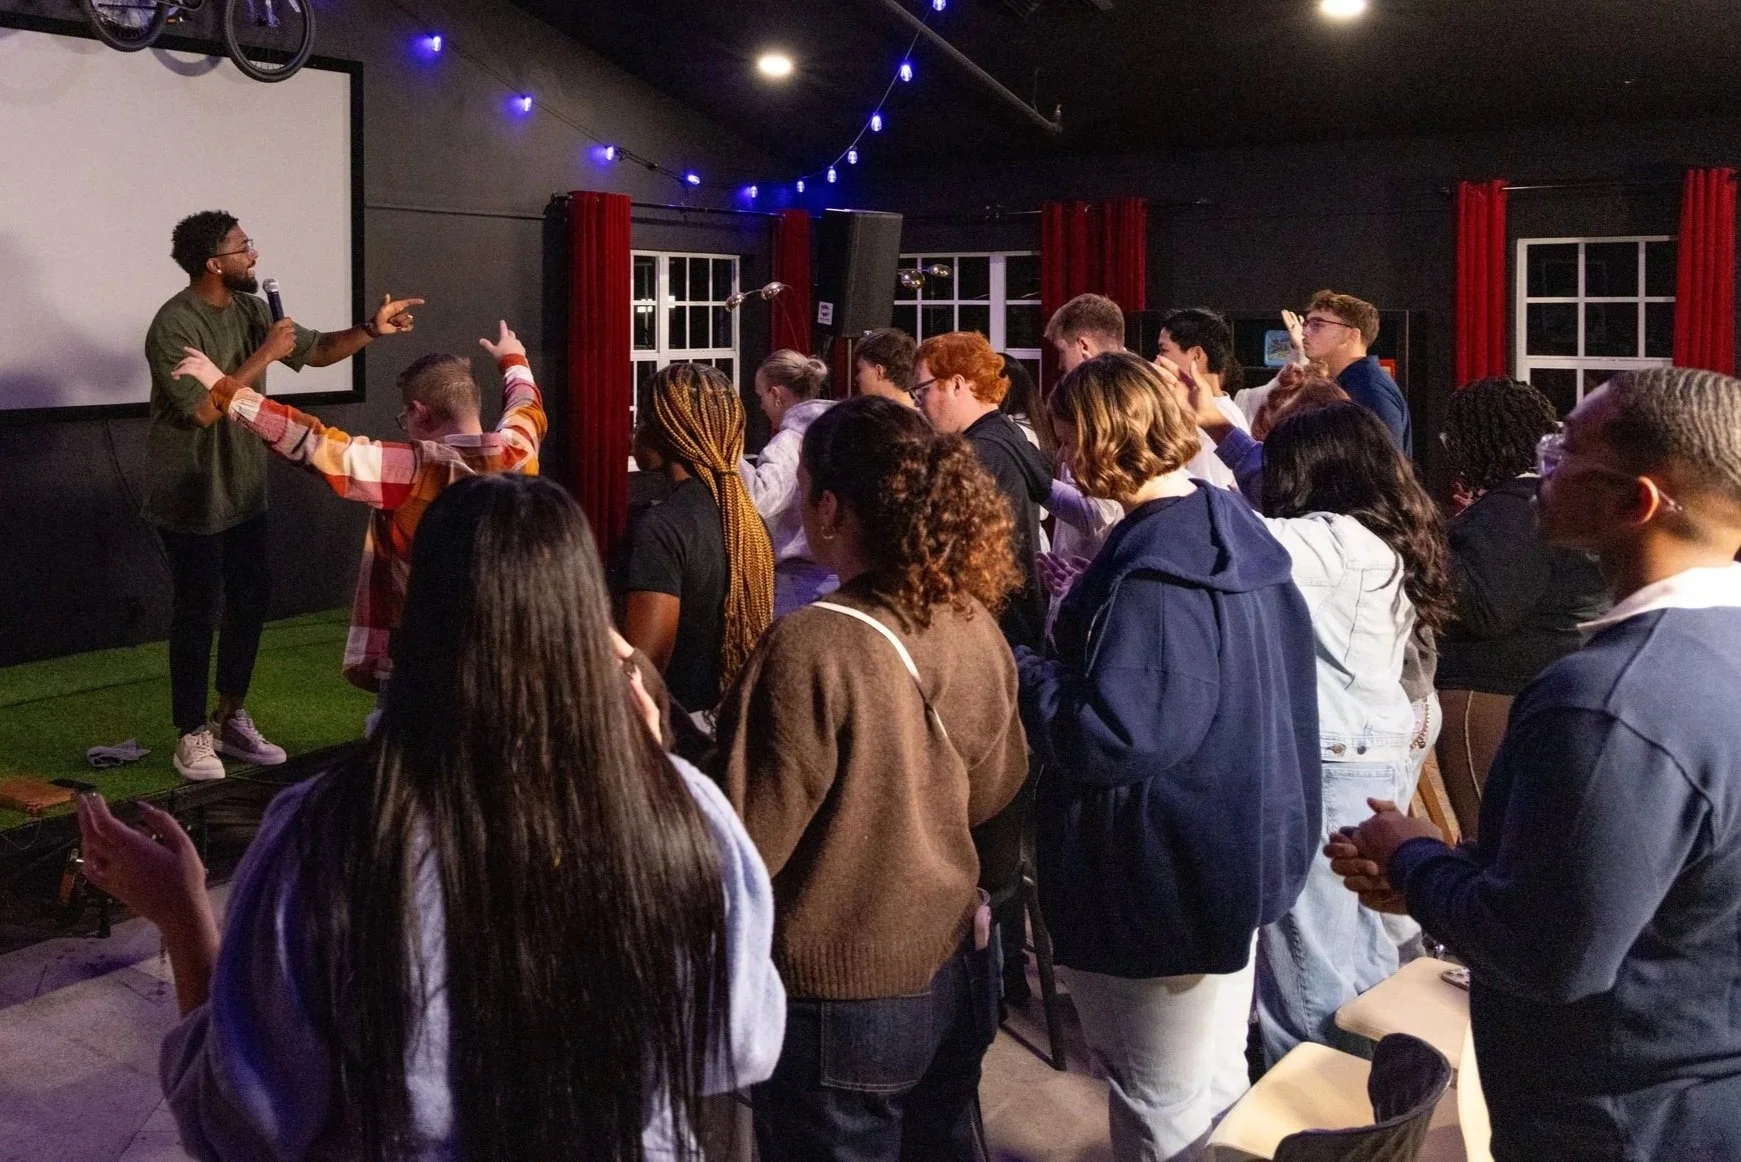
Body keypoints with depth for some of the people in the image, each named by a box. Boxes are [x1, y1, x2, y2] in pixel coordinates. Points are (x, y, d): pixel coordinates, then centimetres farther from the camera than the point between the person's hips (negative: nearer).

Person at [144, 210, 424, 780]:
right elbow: (203, 409, -26)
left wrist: (371, 330, -6)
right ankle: (191, 736, 12)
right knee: (198, 613, -1)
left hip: (243, 490, 8)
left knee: (251, 599, 12)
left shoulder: (250, 309, 4)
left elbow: (316, 350, 11)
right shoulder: (173, 325, -20)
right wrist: (264, 355, -24)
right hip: (190, 497, -8)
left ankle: (231, 720, 26)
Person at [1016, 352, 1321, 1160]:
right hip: (1231, 849, 10)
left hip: (1167, 881, -10)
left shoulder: (1155, 571, -26)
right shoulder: (1231, 527, 4)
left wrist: (1017, 671, -14)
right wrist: (1064, 656, 13)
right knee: (1210, 1087, 26)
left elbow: (1107, 736, -30)